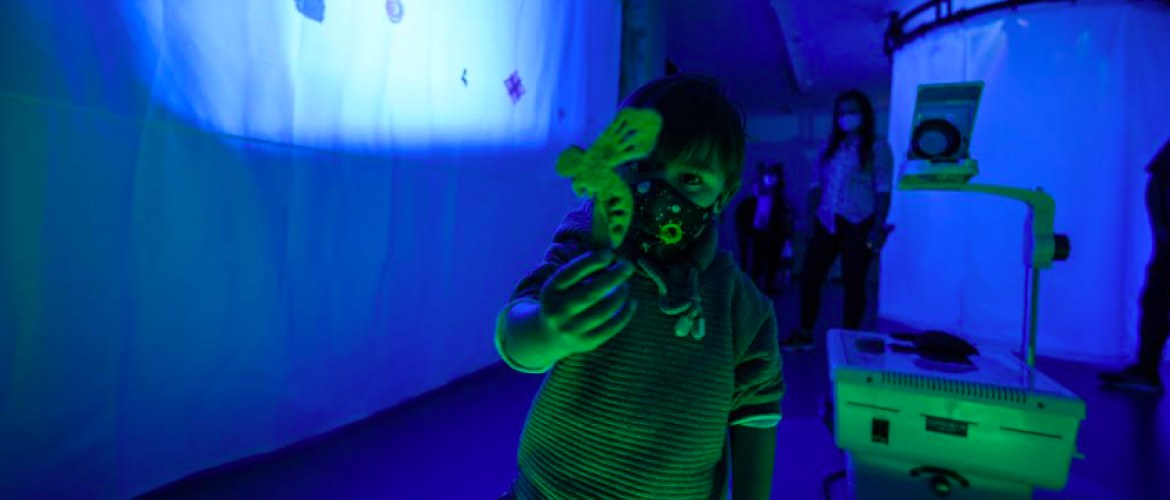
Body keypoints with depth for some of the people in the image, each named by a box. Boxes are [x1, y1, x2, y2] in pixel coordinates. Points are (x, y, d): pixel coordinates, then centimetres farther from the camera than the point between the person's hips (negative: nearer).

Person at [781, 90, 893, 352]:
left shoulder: (877, 148, 2)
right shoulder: (829, 148, 15)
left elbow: (882, 191, -5)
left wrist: (878, 227, -14)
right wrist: (810, 218, 3)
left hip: (858, 224, -4)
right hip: (827, 223, 4)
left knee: (853, 281, -1)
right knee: (809, 276, 0)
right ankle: (804, 334, 9)